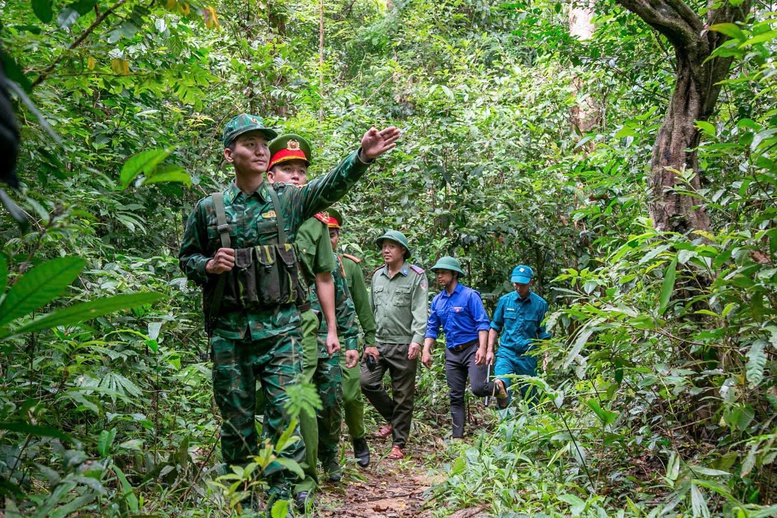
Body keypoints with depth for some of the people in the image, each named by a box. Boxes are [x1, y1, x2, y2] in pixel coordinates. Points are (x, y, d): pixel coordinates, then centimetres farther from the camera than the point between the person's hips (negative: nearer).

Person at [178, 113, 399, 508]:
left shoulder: (286, 201, 3)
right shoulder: (209, 209, 5)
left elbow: (331, 186, -11)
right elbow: (186, 257, 15)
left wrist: (362, 157, -29)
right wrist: (208, 266, -8)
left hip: (279, 326, -1)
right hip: (229, 329, 1)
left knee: (284, 410, -4)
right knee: (235, 414, 10)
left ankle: (281, 492, 7)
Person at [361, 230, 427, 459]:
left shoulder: (416, 276, -3)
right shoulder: (377, 275, 13)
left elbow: (420, 312, -10)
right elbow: (370, 309, 16)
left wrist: (417, 340, -22)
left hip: (404, 345, -4)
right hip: (378, 343, 5)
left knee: (403, 396, 2)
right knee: (367, 382, -7)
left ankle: (398, 444, 15)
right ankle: (392, 417, 19)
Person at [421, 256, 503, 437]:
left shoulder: (470, 295, -7)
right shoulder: (437, 301, 9)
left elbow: (482, 324, -12)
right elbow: (432, 328, 12)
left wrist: (482, 348, -24)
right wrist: (426, 351, -1)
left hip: (472, 349, -5)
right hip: (452, 353, 5)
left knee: (478, 388, -19)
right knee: (456, 397, 7)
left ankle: (498, 388, 15)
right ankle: (457, 436, 14)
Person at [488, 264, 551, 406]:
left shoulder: (540, 304, -1)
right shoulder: (505, 300, 2)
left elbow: (544, 334, 5)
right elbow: (495, 327, 10)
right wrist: (489, 350, 4)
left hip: (528, 355, 0)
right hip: (506, 351, 0)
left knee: (529, 394, 10)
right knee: (501, 383, -27)